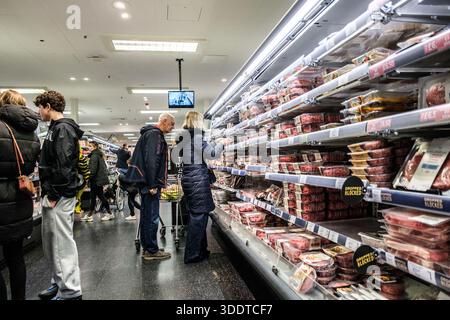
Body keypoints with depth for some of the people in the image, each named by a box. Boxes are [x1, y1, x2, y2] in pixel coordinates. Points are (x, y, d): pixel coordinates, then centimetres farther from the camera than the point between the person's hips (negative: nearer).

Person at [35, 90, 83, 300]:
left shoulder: (62, 128, -12)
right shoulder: (56, 128, 18)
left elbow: (64, 165, -22)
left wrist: (54, 194, -18)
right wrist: (48, 193, 15)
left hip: (59, 196, -10)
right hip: (53, 194, 10)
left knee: (63, 242, -4)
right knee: (50, 242, 17)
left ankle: (70, 291, 6)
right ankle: (58, 283, 30)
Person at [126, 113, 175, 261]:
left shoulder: (151, 133, 20)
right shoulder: (154, 134, -13)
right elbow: (151, 160, -22)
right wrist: (152, 185, -22)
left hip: (146, 182, 11)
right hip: (149, 182, -11)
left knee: (147, 215, 14)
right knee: (152, 217, -3)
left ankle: (147, 248, 24)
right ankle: (151, 251, 6)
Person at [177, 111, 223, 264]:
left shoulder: (182, 136, 11)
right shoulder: (196, 135, -13)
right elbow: (211, 152, -16)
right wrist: (221, 143, 0)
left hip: (187, 177, 9)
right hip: (198, 177, -9)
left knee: (194, 214, 16)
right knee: (199, 215, -1)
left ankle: (201, 249, 28)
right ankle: (193, 254, 5)